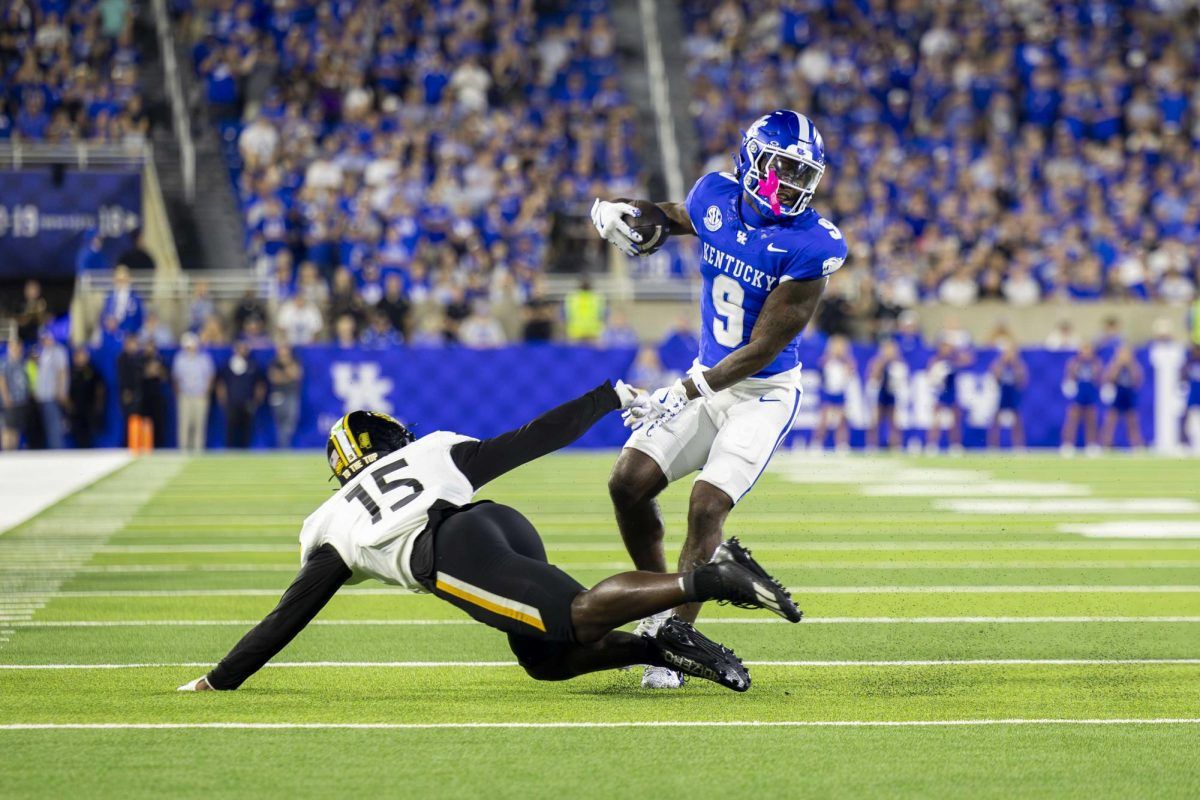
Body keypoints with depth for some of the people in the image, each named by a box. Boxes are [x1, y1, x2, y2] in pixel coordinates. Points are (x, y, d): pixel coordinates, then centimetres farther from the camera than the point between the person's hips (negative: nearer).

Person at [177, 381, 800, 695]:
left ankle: (704, 579, -39)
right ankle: (664, 646, -11)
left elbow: (288, 617, 29)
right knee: (546, 657, 14)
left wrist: (219, 681, 37)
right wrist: (610, 396, 38)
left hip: (453, 557, -5)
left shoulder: (335, 528, 28)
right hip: (506, 523, 5)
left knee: (579, 617, -18)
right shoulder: (437, 453, 35)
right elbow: (536, 438, 29)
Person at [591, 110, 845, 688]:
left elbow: (762, 350, -22)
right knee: (629, 484, 0)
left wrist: (687, 393, -24)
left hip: (763, 393, -6)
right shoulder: (716, 198, -6)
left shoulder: (808, 245, -22)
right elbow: (682, 218, 22)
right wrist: (635, 217, -1)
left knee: (707, 506, -17)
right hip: (708, 379, 6)